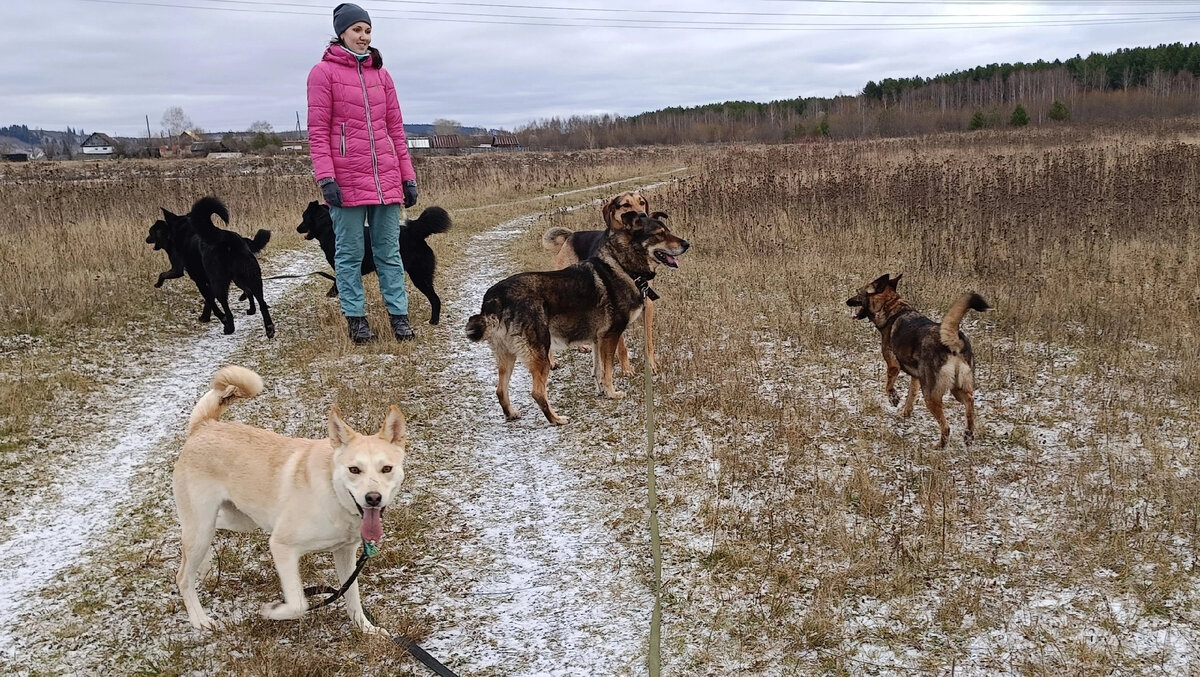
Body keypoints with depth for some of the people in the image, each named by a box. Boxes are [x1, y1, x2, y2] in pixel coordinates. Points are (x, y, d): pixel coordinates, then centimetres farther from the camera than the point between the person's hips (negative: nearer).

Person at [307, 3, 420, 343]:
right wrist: (325, 177, -13)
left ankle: (399, 316, 12)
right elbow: (318, 130, -4)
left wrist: (408, 176, 9)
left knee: (389, 252, 7)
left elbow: (395, 128, 14)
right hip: (347, 182, -4)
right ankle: (356, 318, 13)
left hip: (386, 180, 4)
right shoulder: (324, 72, 1)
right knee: (350, 253, 3)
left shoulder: (381, 74, 14)